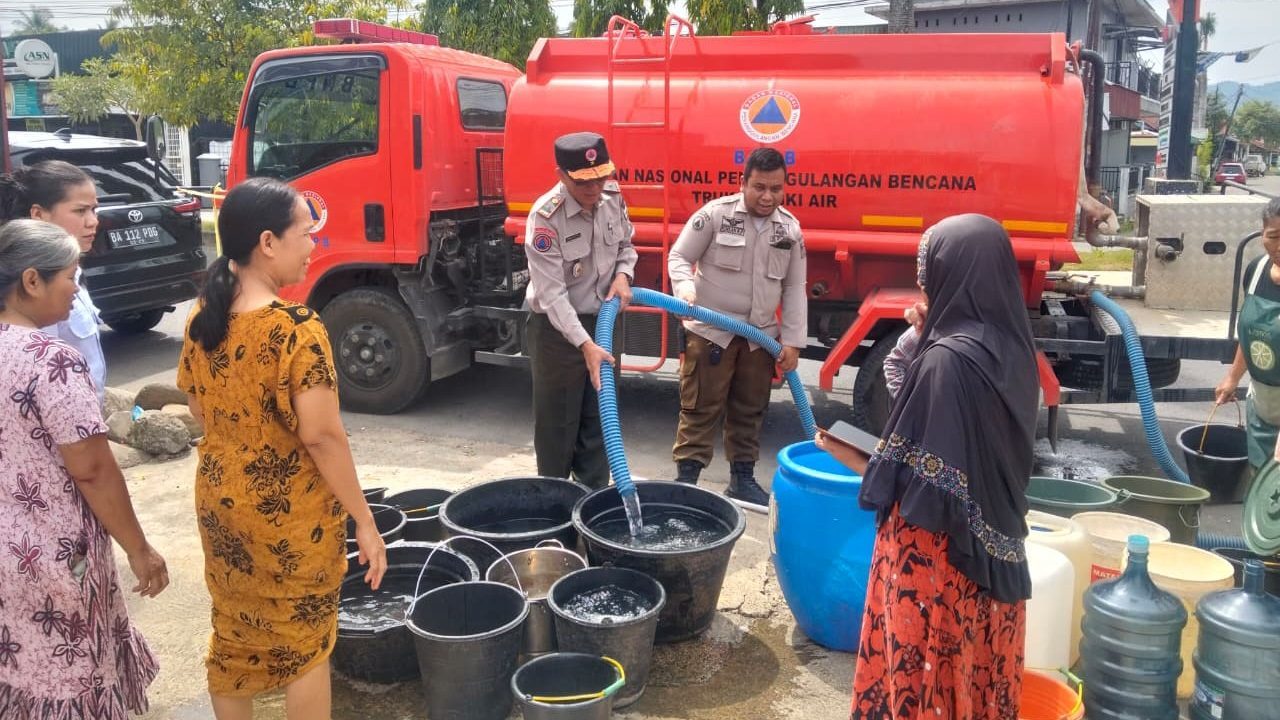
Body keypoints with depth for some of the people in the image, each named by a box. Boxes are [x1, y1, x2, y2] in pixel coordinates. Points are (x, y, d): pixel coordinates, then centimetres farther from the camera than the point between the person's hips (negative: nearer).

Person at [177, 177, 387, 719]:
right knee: (305, 645, 12)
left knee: (232, 635, 23)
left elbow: (199, 409, 9)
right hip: (290, 512, -6)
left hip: (220, 501, 7)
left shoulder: (203, 318, -2)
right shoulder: (296, 329, -25)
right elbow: (321, 436, -25)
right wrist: (364, 521, -18)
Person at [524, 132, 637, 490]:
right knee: (557, 424, 5)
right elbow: (551, 293, -27)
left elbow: (626, 245, 15)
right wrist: (585, 344, -35)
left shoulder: (613, 198, -4)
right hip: (557, 328, -6)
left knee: (599, 420, 15)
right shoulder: (545, 216, -24)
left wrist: (623, 274, -7)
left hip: (604, 321, 6)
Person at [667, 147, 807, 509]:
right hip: (710, 331, -4)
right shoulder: (715, 214, -10)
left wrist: (792, 340, 2)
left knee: (750, 411, 14)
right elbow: (679, 257, -5)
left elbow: (794, 288, 7)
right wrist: (686, 289, -26)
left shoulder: (790, 228, 3)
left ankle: (742, 479, 27)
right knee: (700, 410, 1)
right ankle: (685, 478, 9)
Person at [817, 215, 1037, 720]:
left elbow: (921, 482, -23)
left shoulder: (946, 360, -23)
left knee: (925, 677, 8)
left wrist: (846, 455, -7)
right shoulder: (1010, 349, 2)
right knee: (977, 674, 20)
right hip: (994, 551, 8)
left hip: (937, 558, -8)